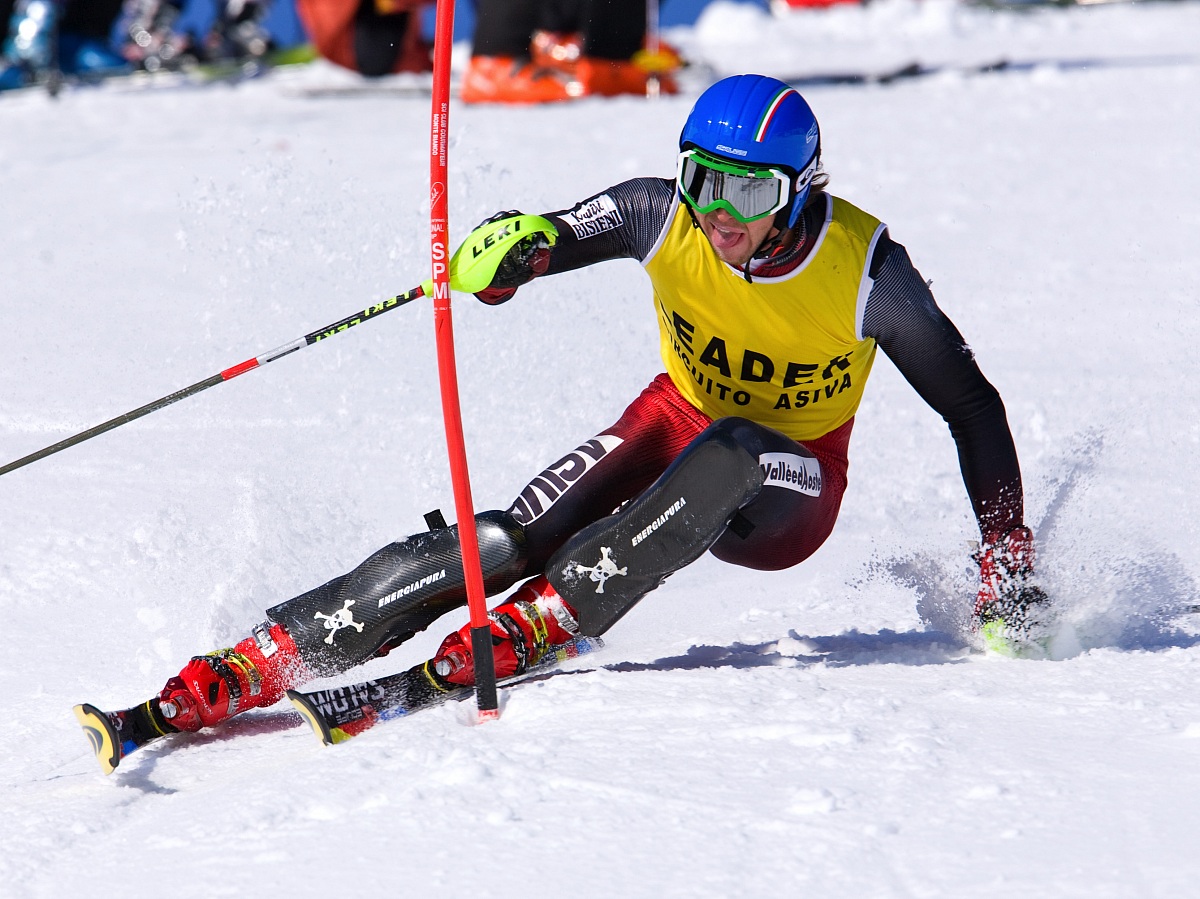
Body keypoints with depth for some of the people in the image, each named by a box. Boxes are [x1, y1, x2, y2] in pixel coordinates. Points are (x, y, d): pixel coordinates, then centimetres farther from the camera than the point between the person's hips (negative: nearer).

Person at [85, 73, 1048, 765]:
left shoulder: (864, 267, -23)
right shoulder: (665, 216, -16)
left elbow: (971, 405, -15)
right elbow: (549, 238, -21)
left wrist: (1009, 568, -18)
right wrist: (517, 244, -47)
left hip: (783, 495, -2)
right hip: (676, 425, 2)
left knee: (722, 453, -39)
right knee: (513, 538, -24)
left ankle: (536, 622, -40)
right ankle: (259, 661, -29)